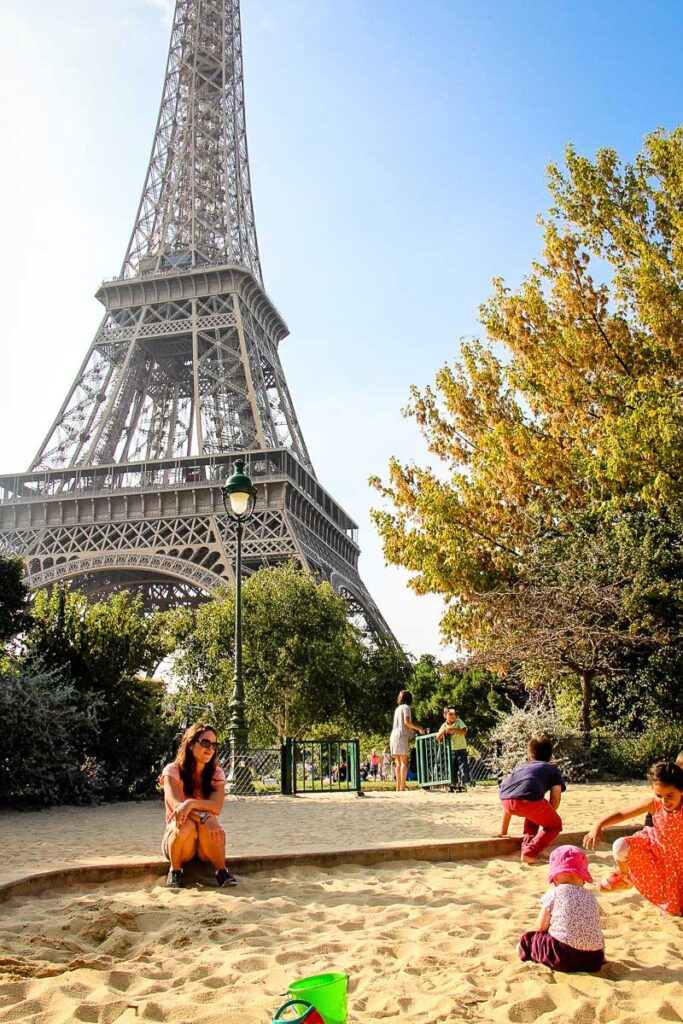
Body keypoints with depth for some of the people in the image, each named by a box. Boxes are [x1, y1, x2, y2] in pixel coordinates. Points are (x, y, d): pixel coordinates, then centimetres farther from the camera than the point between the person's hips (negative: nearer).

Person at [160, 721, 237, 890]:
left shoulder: (216, 773, -2)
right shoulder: (172, 771, -9)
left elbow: (216, 807, -19)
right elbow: (177, 805, -24)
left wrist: (192, 803, -40)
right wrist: (205, 817, -41)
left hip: (206, 844, 2)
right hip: (177, 839, -1)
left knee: (209, 827, -32)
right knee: (186, 824, -34)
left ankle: (222, 871, -11)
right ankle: (175, 871, -10)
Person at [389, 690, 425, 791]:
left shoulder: (398, 708, 23)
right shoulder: (406, 707, -1)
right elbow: (406, 722, -13)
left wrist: (414, 729, 29)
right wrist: (418, 728, -4)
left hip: (393, 736, 8)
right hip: (402, 736, -8)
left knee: (398, 763, 6)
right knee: (404, 762, -10)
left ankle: (398, 787, 2)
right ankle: (402, 786, -19)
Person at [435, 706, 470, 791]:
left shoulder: (459, 721, -7)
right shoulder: (444, 725, 2)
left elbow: (464, 732, -21)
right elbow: (437, 738, -5)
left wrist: (454, 729, -29)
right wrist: (444, 730, -19)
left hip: (461, 749, -3)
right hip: (451, 750, 3)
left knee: (463, 767, -9)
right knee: (452, 769, 4)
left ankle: (463, 786, -4)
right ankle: (455, 785, 13)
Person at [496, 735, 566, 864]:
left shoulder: (520, 767, 39)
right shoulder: (553, 769, 30)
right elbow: (556, 796, 14)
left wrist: (503, 831, 47)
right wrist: (546, 818, 28)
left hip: (505, 799, 5)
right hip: (528, 798, -5)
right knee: (555, 825, 20)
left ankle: (527, 844, 26)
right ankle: (530, 853, 1)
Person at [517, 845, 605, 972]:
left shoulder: (554, 894, 6)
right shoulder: (591, 898, 17)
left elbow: (540, 927, 9)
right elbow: (598, 934, 16)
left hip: (562, 955, -2)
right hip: (593, 960, 3)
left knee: (528, 939, 18)